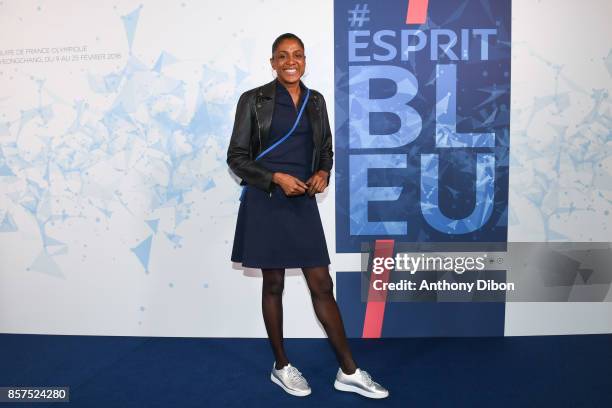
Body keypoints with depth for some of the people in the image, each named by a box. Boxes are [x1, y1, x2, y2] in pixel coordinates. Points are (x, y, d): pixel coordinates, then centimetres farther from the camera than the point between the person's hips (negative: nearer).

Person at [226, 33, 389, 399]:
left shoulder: (315, 100, 10)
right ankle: (281, 366, 26)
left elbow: (326, 149, 16)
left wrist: (323, 173, -6)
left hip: (303, 203, 3)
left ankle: (349, 372, 16)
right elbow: (237, 157, -3)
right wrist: (277, 178, -16)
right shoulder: (254, 100, -2)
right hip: (266, 202, -3)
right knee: (274, 284, 7)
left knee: (322, 285, 5)